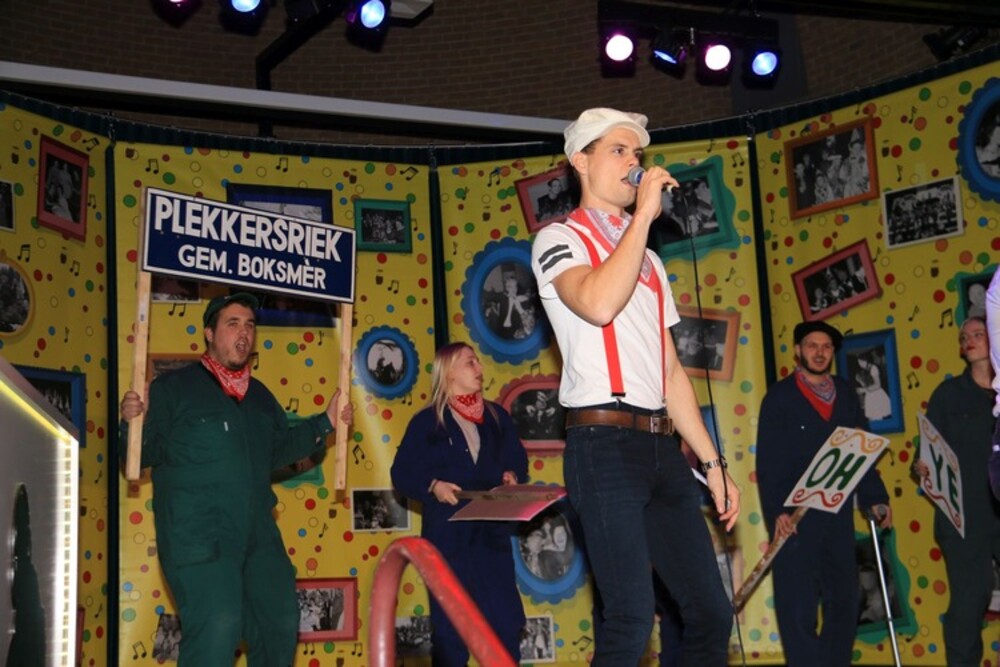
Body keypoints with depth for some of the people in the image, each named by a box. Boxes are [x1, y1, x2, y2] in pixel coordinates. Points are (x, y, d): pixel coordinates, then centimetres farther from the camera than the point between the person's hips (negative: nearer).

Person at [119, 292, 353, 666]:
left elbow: (278, 451, 22)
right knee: (216, 628, -17)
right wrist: (135, 423, -28)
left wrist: (325, 424, 16)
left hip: (258, 536, 7)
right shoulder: (174, 387, -3)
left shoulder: (259, 395, 17)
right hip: (198, 537, -7)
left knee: (280, 622, 15)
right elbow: (147, 451, -8)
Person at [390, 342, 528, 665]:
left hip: (492, 532, 3)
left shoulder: (497, 416, 13)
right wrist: (433, 486, -19)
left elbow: (518, 460, 15)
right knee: (450, 624, 2)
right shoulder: (426, 421, 1)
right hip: (447, 535, -3)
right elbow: (402, 473, -3)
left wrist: (511, 476, -6)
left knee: (506, 620, 0)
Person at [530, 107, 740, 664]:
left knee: (712, 612, 5)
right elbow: (598, 304, -20)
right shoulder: (561, 240, 4)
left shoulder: (650, 262, 23)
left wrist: (713, 462, 16)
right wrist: (643, 215, -11)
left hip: (663, 446, 7)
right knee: (632, 618, -13)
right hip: (606, 441, -7)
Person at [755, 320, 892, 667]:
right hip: (795, 515, -4)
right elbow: (768, 461, -7)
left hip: (838, 514, 5)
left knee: (844, 600, 9)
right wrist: (777, 510, -17)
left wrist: (875, 497, 5)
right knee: (798, 605, -1)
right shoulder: (780, 396, -1)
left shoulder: (845, 393, 12)